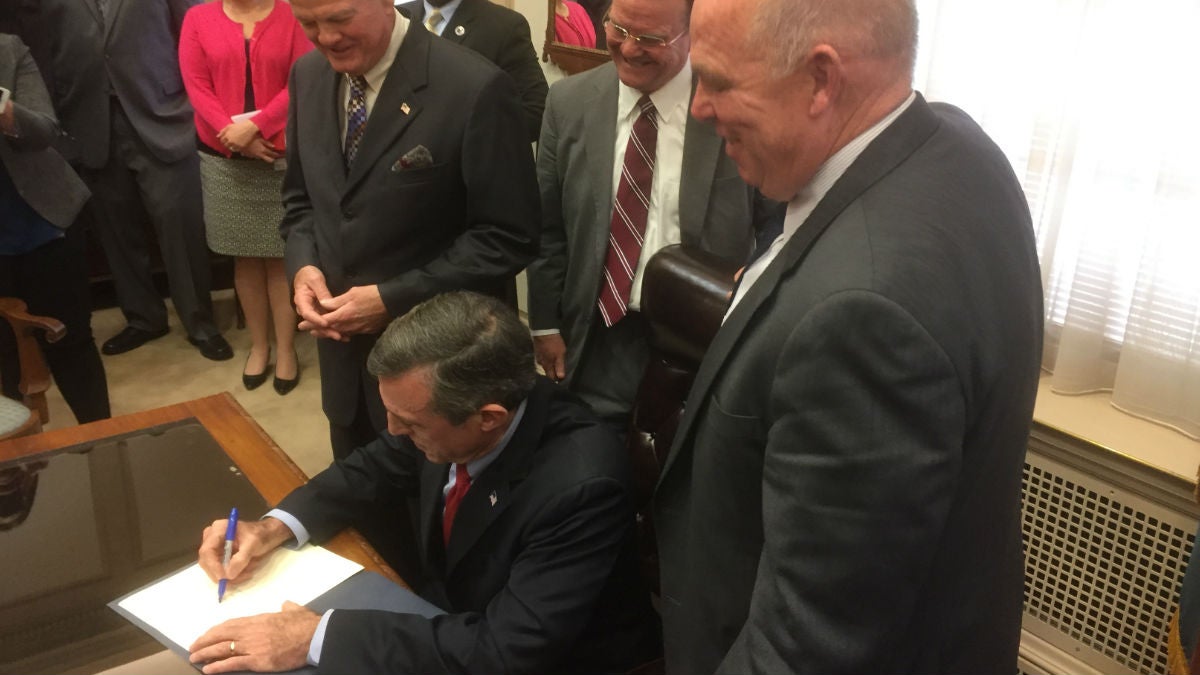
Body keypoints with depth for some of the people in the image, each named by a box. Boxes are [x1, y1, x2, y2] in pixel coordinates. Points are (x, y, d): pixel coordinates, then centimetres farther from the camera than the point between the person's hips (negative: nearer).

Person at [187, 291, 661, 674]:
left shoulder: (581, 486, -35)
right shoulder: (447, 401, -17)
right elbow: (378, 467, 3)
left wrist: (318, 636, -33)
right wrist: (276, 526, -13)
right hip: (452, 613, 6)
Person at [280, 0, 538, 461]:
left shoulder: (475, 89, -21)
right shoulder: (307, 76, 1)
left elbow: (508, 239, -18)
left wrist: (394, 298, -20)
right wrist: (304, 265, -7)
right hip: (343, 345, 6)